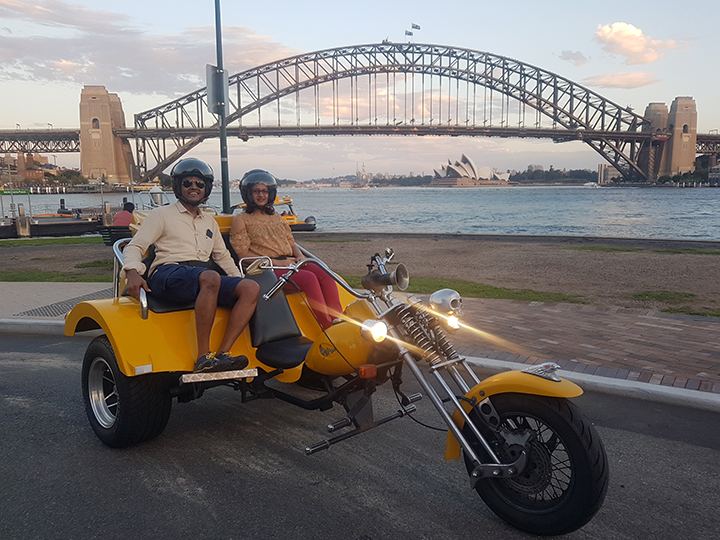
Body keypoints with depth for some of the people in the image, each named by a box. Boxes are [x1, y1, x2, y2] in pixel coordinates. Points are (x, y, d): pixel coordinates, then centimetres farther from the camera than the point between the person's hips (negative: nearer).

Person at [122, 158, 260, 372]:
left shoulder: (210, 222, 31)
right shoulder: (162, 214, 15)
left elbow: (223, 256, 37)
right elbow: (135, 246, 6)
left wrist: (239, 279, 20)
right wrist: (133, 272, -16)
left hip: (203, 278, 6)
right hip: (168, 274, -5)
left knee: (251, 288, -22)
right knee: (210, 278, -40)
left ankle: (222, 353, -31)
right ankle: (203, 357, -38)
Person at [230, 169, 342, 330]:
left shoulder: (277, 217, 25)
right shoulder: (241, 220, 6)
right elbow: (243, 253, -4)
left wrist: (300, 256, -1)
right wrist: (276, 262, -13)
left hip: (290, 263, 6)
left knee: (325, 275, -22)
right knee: (309, 278, -31)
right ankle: (328, 328, -31)